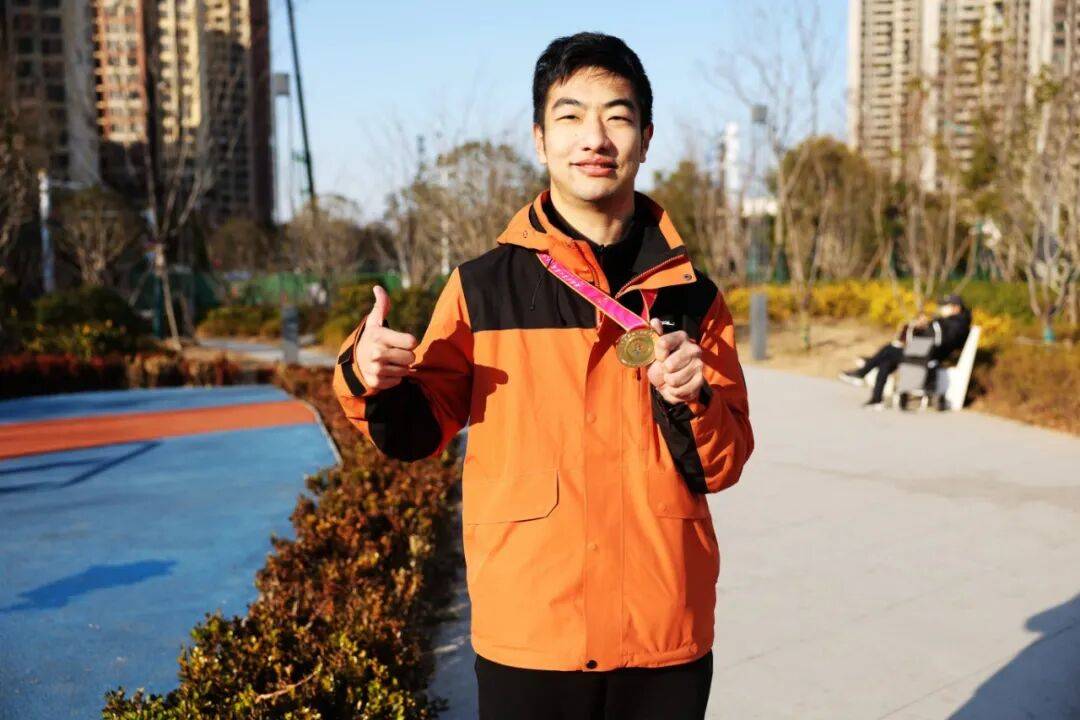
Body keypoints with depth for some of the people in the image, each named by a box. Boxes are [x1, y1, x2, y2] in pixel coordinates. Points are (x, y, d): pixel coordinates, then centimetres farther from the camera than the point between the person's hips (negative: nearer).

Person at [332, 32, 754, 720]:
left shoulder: (693, 296, 2)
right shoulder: (482, 287, -2)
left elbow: (724, 466, 4)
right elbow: (421, 431, 3)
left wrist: (691, 403, -16)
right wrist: (371, 382, -16)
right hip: (529, 636, -1)